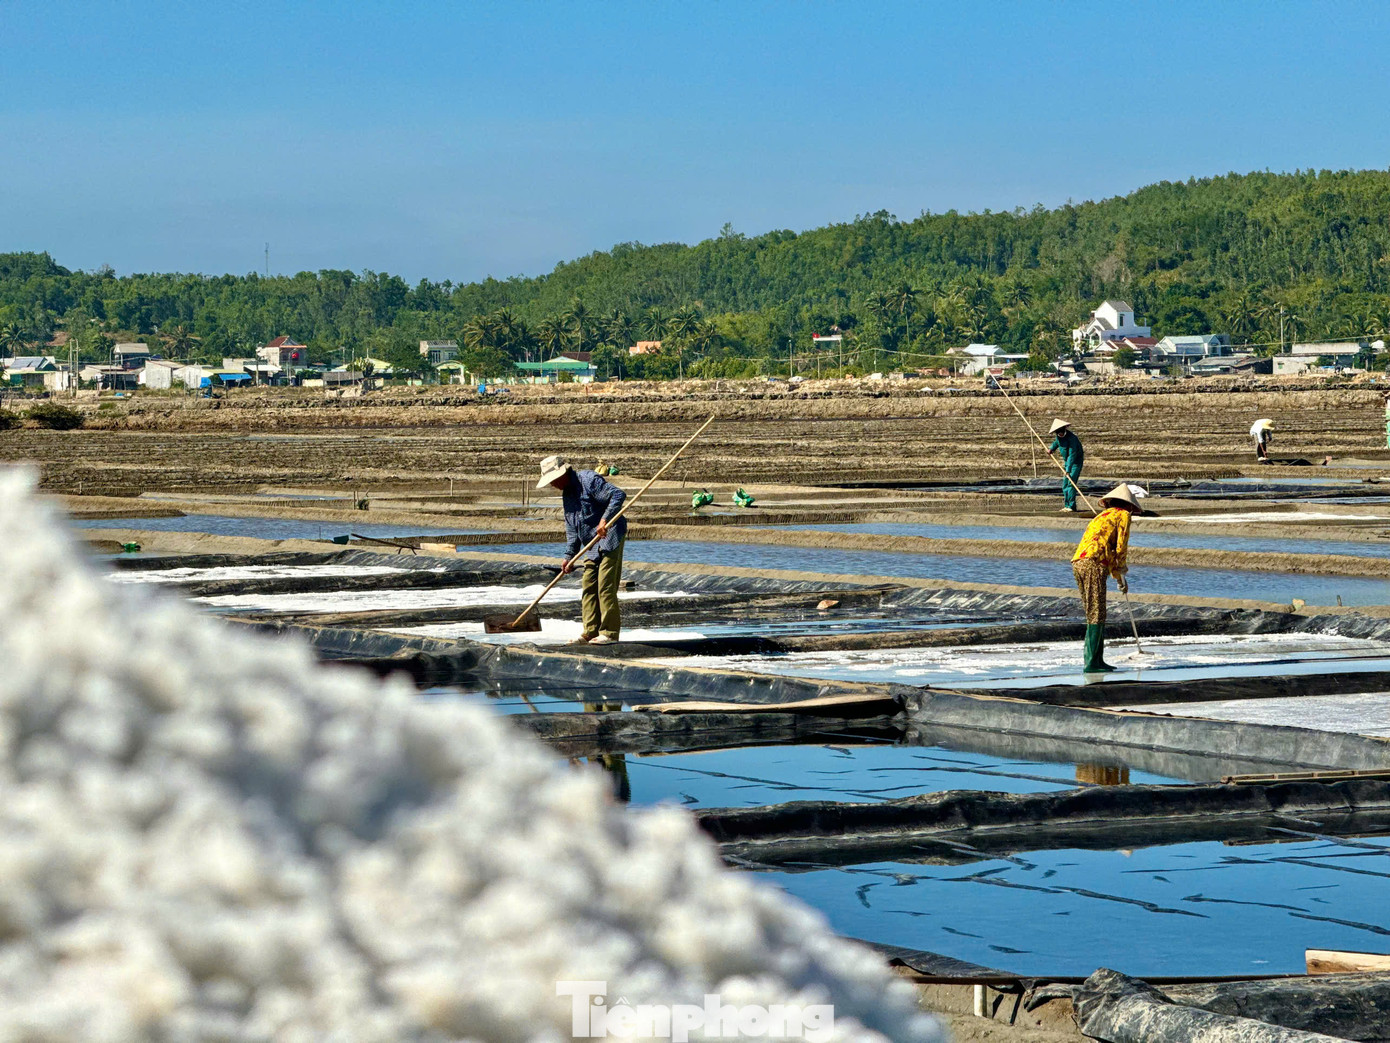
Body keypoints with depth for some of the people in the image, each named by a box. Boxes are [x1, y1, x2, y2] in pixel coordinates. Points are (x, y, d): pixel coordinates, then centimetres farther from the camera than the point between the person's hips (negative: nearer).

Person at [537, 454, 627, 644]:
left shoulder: (588, 480, -13)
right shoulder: (567, 494, 16)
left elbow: (618, 495, -20)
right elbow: (571, 529, 19)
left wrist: (605, 520, -28)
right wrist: (569, 556, 12)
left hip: (610, 539, -10)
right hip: (593, 546, 10)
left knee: (605, 586, -11)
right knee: (588, 587, 7)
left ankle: (609, 633, -8)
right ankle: (591, 632, 11)